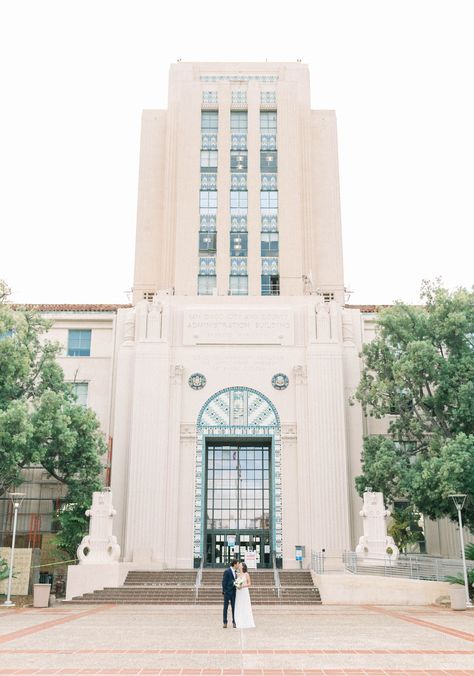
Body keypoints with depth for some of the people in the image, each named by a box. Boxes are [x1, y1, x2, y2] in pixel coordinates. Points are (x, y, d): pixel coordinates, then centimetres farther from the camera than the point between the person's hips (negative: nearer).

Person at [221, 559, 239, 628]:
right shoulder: (227, 571, -11)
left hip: (233, 592, 6)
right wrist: (224, 592, -13)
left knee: (234, 607, 5)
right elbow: (224, 582, -11)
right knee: (225, 607, 1)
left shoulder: (235, 572, 12)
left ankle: (234, 622, 10)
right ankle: (225, 622, 7)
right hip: (227, 592, -6)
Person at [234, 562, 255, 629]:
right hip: (238, 592, 6)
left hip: (244, 592, -5)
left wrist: (242, 586, -17)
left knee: (245, 607, -5)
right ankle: (240, 623, 7)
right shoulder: (238, 575, 13)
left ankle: (247, 623, -1)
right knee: (239, 608, 3)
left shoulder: (246, 574, -3)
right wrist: (237, 585, -7)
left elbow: (249, 584, -5)